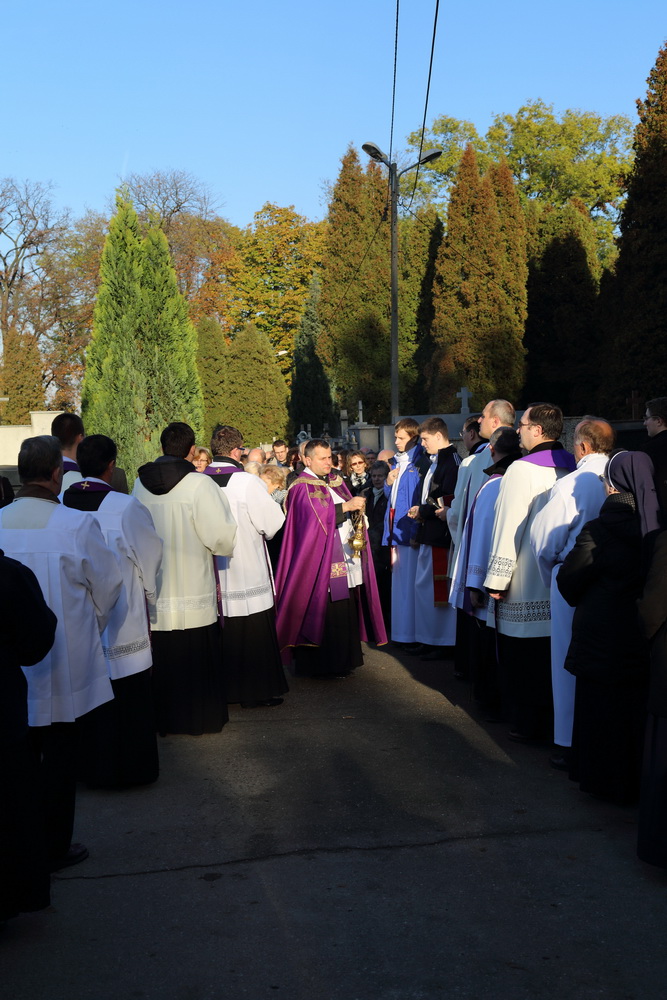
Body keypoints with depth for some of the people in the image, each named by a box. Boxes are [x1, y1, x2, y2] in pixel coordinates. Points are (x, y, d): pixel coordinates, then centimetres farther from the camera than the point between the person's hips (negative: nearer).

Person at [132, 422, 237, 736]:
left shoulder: (140, 484, -1)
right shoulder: (199, 484, -15)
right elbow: (223, 537, -16)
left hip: (152, 594, 4)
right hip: (192, 591, -4)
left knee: (161, 660, 15)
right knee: (195, 659, 9)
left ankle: (162, 718, 26)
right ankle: (200, 718, 20)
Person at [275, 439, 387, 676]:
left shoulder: (336, 481, 18)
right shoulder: (302, 487, -4)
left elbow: (351, 512, 20)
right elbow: (316, 515, -19)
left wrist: (357, 507, -1)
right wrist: (346, 506, -20)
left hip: (347, 557, 7)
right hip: (320, 561, -7)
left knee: (346, 611, 5)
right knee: (322, 611, -5)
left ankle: (343, 660, 15)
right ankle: (319, 663, 5)